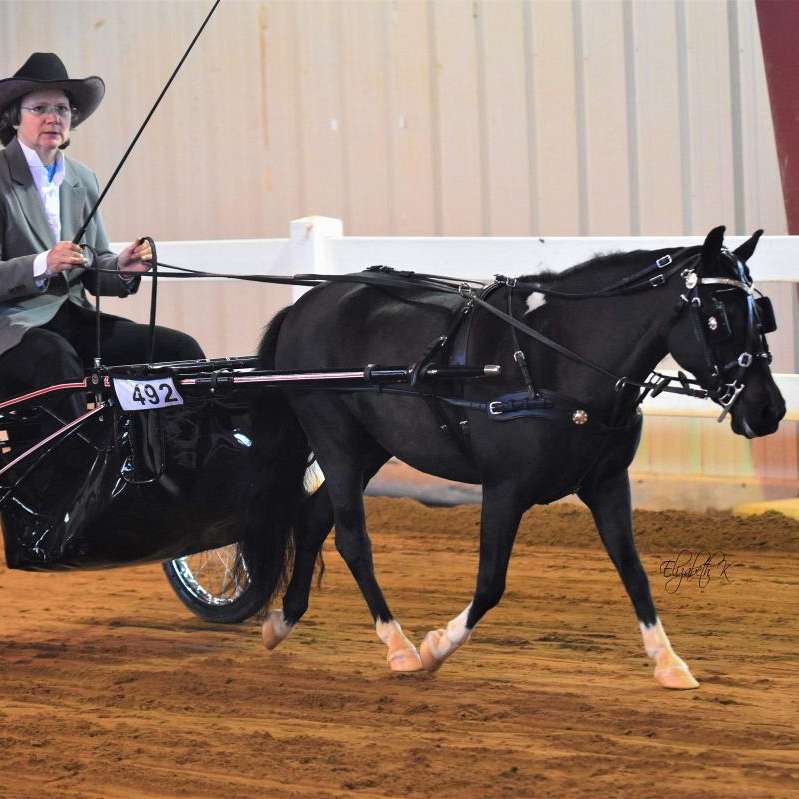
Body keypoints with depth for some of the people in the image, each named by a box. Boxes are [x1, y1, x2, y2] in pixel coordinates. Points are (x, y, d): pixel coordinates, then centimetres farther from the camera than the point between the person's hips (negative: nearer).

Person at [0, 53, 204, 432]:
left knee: (182, 349, -11)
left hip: (72, 319, 7)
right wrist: (42, 266, -27)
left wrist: (121, 268, -6)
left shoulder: (83, 180, 15)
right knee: (57, 358, -39)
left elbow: (93, 271, 15)